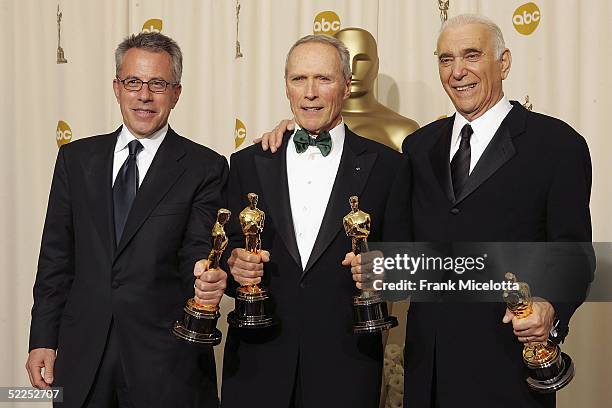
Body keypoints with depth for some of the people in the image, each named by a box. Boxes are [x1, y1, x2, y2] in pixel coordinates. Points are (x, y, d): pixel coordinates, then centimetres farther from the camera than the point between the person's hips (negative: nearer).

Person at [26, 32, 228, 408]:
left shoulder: (206, 168, -2)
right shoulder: (76, 158, 8)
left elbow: (197, 249, -8)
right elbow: (56, 256, 8)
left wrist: (206, 277, -32)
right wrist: (43, 341, 3)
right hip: (82, 355, 3)